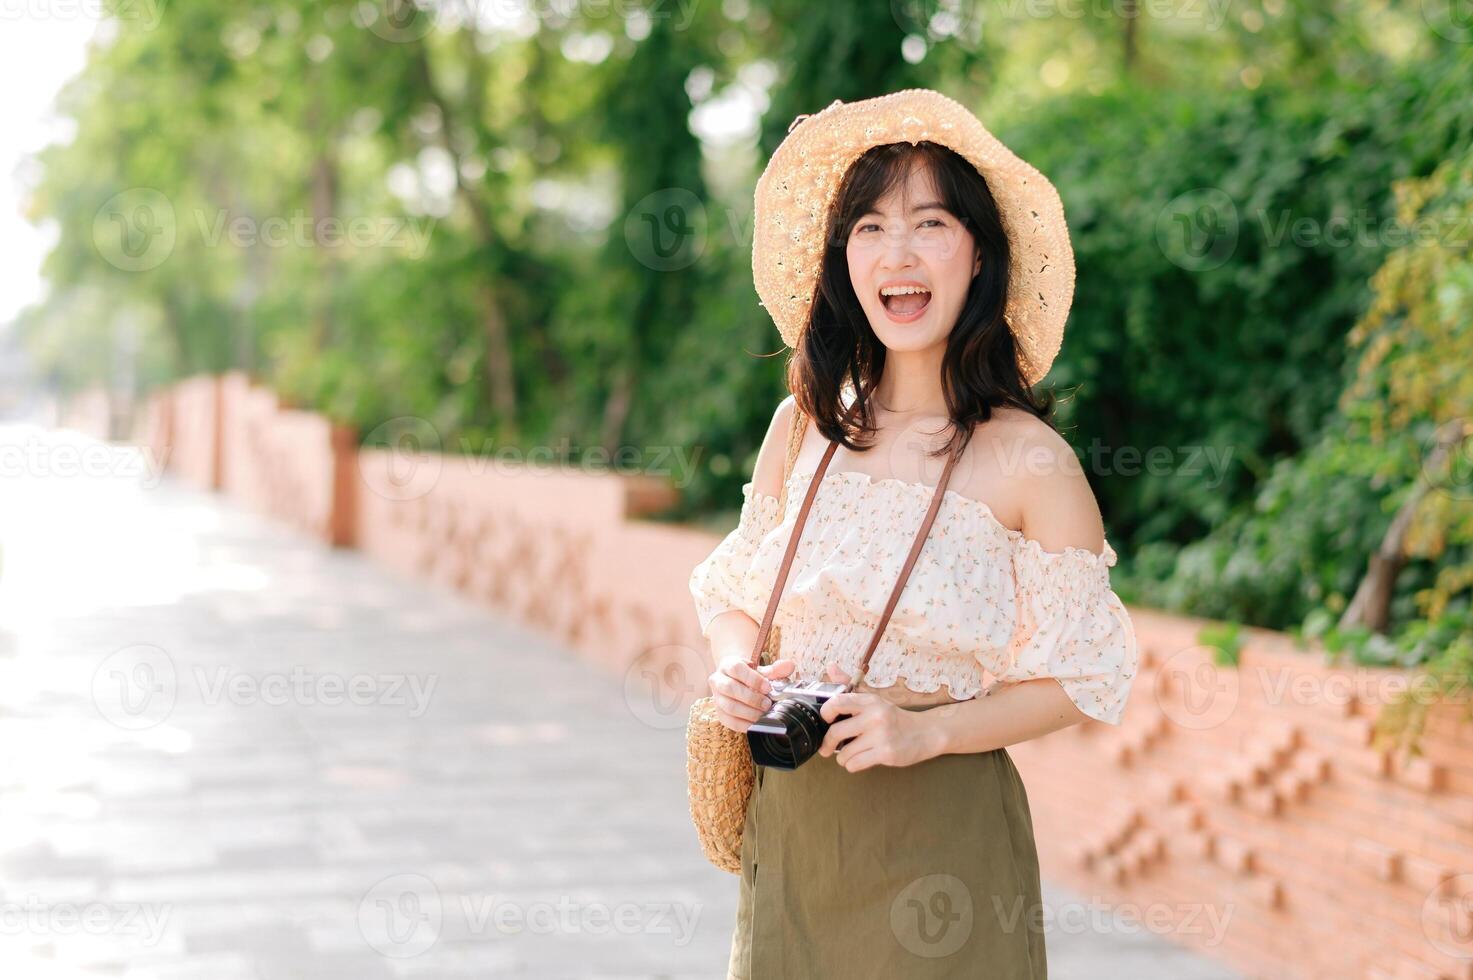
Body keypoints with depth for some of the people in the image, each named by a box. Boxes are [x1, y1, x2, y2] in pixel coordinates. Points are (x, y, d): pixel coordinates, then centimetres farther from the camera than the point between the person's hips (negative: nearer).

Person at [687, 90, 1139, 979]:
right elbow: (735, 594, 12)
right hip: (788, 821, 4)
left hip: (940, 831, -3)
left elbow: (1076, 677, -7)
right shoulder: (803, 425, 1)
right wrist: (737, 671, -8)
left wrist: (927, 730, -19)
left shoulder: (1032, 463, -11)